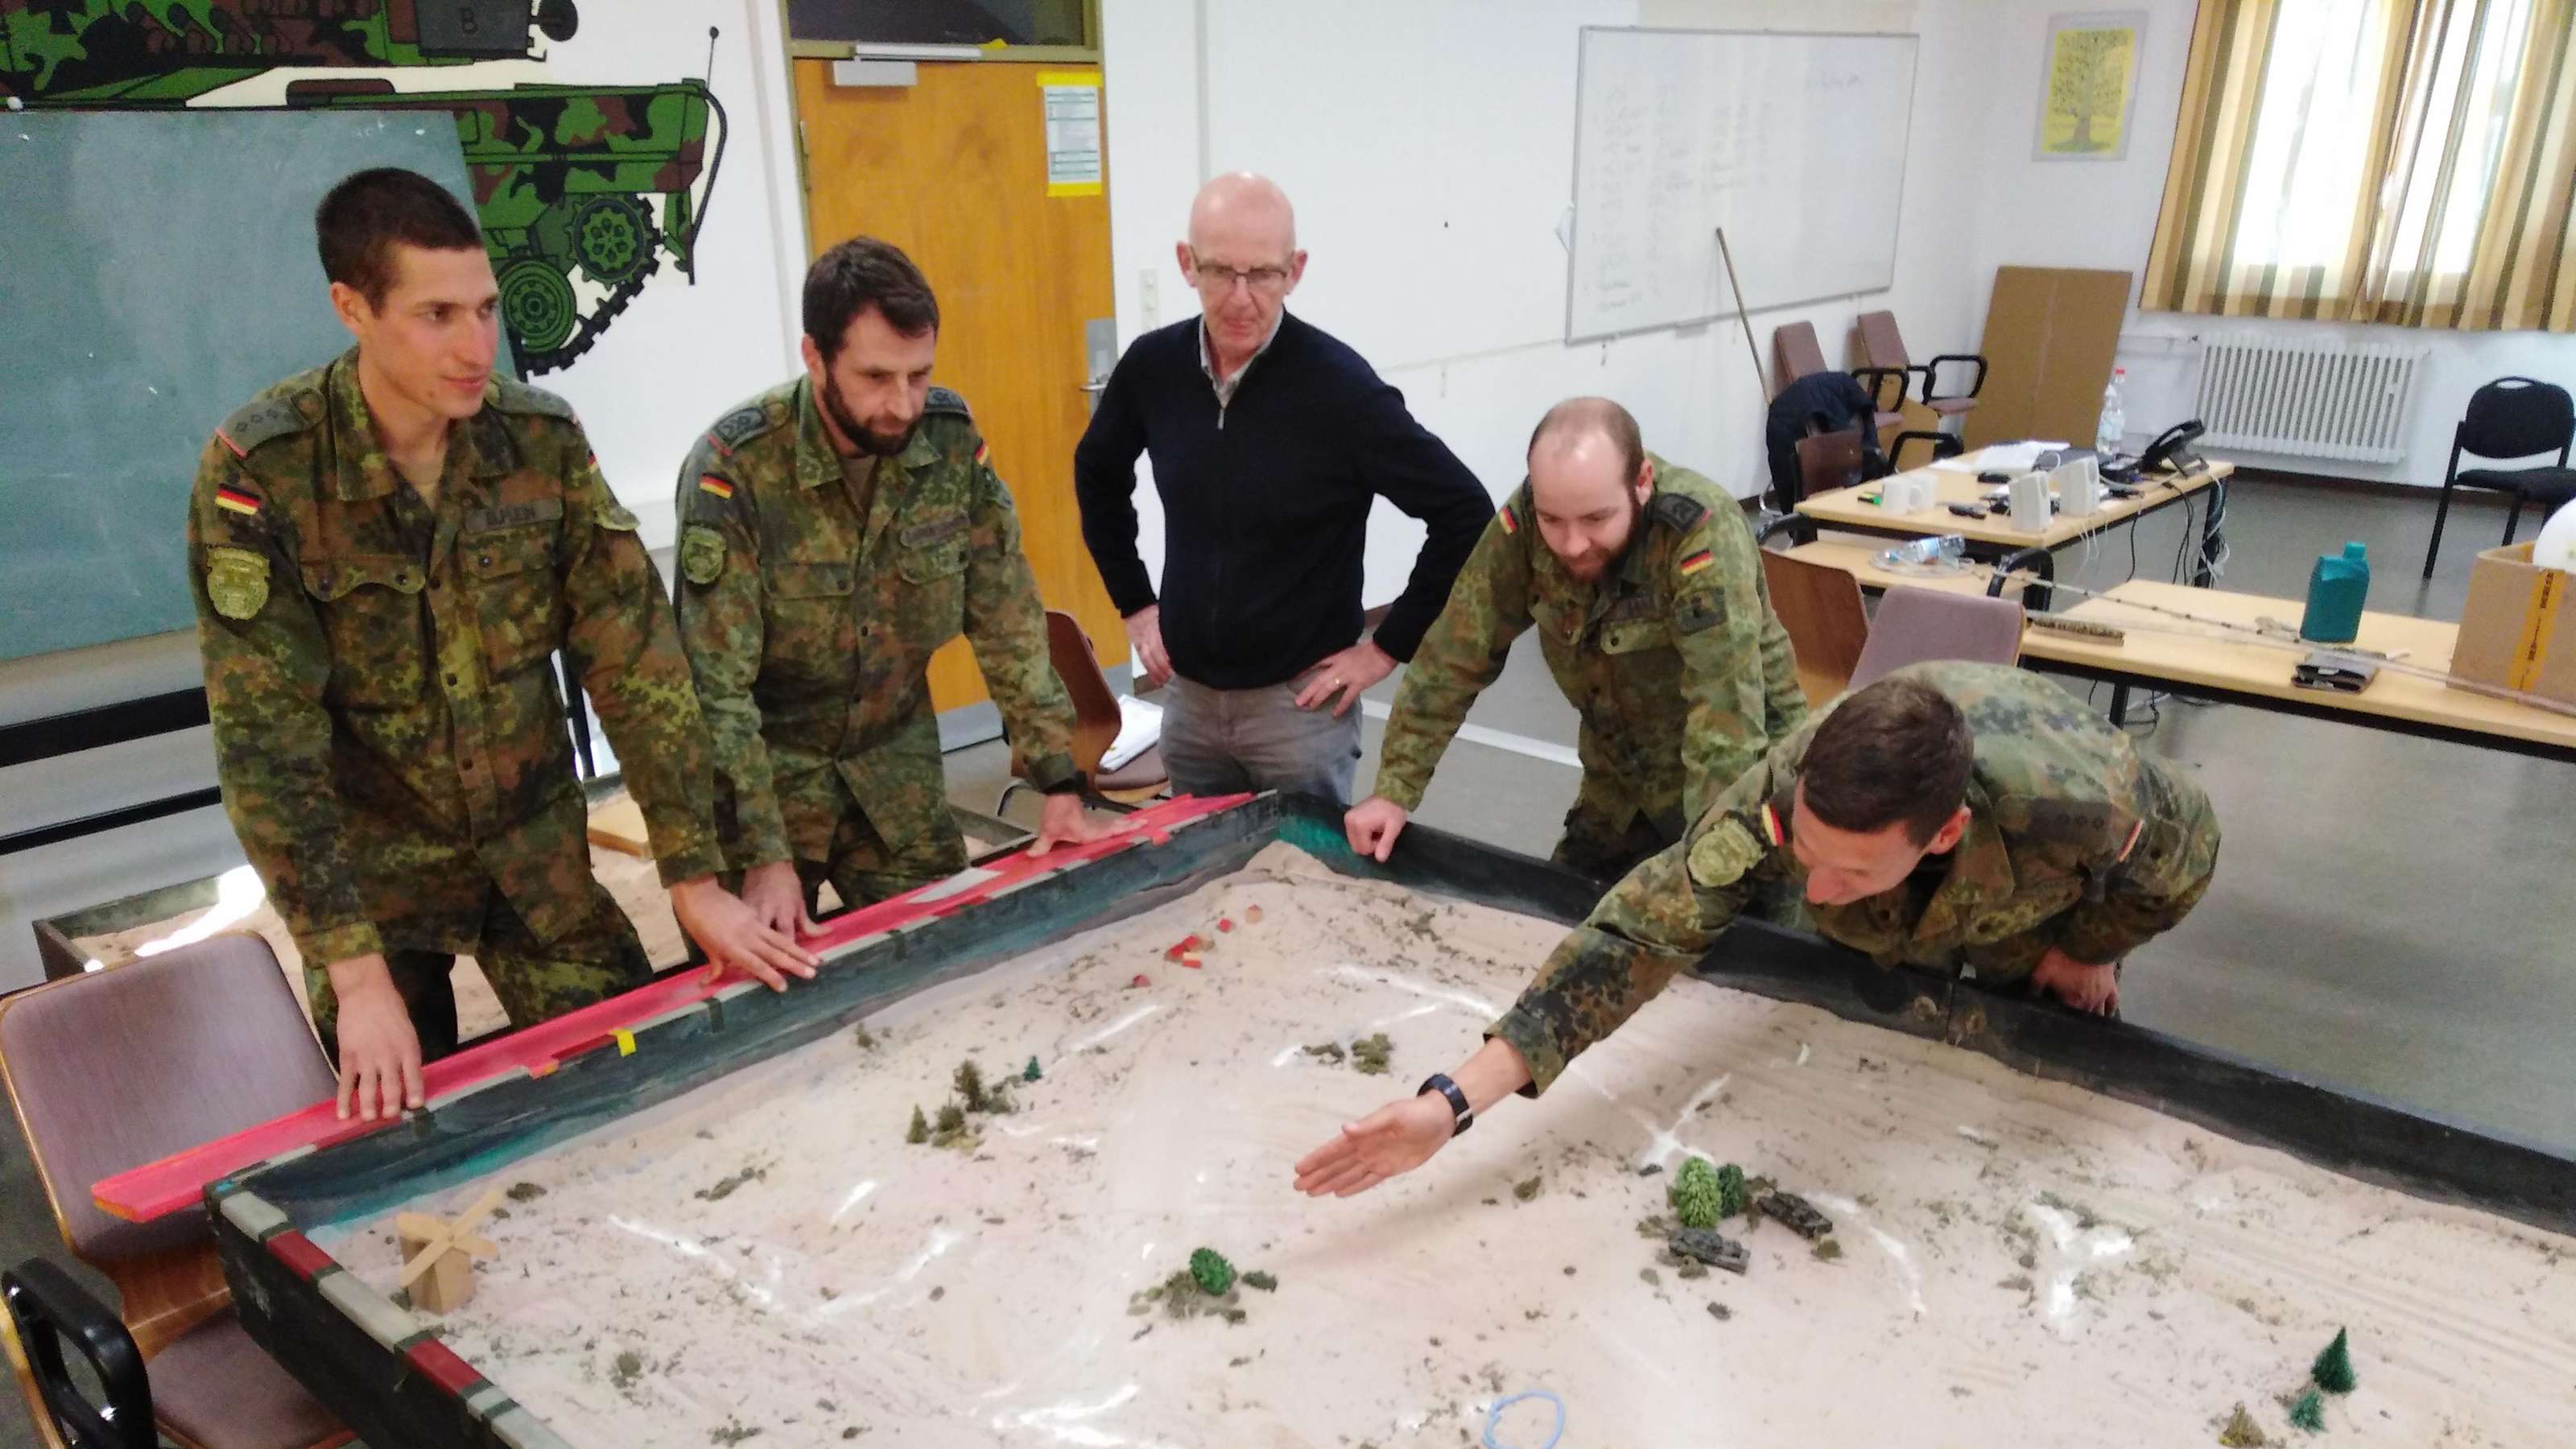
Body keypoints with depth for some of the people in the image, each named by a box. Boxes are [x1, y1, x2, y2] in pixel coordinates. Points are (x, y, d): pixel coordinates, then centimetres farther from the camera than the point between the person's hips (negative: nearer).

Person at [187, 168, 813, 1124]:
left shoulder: (544, 441, -12)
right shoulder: (257, 471, -19)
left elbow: (636, 657, -12)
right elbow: (265, 739, -20)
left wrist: (696, 881, -16)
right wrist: (356, 974, -25)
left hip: (537, 843, 2)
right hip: (371, 860, -2)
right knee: (397, 1123, 9)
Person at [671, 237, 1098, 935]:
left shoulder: (951, 439, -11)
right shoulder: (735, 467, -22)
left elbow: (1008, 620, -5)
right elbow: (715, 684, -22)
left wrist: (1059, 781, -8)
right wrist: (763, 855, -26)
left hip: (897, 767, 4)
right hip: (766, 772, -3)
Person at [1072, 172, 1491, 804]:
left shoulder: (1340, 386, -19)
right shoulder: (1152, 368, -5)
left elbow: (1466, 513, -15)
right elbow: (1097, 476, 15)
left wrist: (1390, 646, -12)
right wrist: (1135, 602, 10)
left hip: (1299, 700, -4)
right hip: (1188, 694, 5)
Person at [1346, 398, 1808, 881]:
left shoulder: (1704, 533, -32)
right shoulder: (1523, 526, -18)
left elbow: (1728, 716, -36)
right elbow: (1455, 656, -12)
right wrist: (1394, 791, -15)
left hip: (1738, 777, -4)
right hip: (1621, 777, 5)